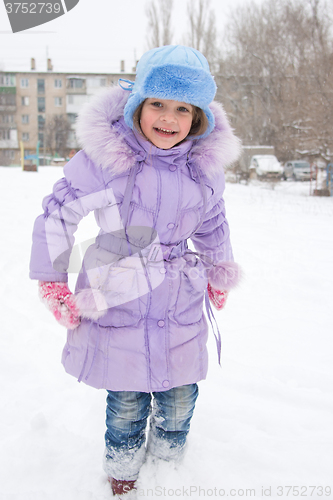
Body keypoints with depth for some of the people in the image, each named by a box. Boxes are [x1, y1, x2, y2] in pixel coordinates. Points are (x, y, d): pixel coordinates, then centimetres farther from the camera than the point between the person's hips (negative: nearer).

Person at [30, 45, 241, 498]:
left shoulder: (205, 164, -3)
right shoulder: (105, 156, -16)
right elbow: (58, 213, -5)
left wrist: (218, 273, 24)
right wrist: (52, 280, -2)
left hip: (181, 305, 3)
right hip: (119, 300, -3)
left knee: (180, 395, 17)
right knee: (127, 399, 13)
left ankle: (169, 454, 49)